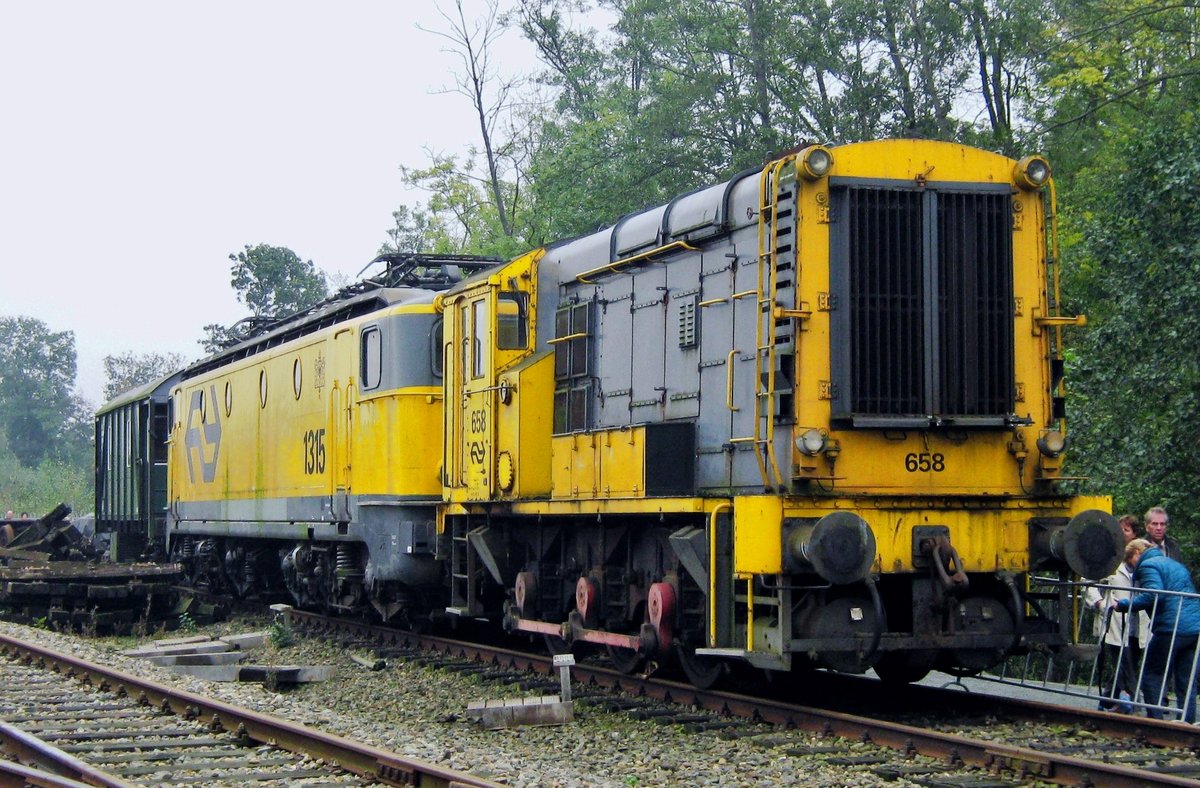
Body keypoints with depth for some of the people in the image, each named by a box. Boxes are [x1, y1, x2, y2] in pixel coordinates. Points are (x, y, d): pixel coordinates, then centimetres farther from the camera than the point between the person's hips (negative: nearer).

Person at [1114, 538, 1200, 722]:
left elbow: (1153, 594, -18)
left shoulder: (1148, 565, -2)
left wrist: (1123, 605, -13)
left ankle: (1155, 721, -1)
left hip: (1171, 627, -8)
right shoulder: (1175, 564, 26)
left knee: (1152, 675, 3)